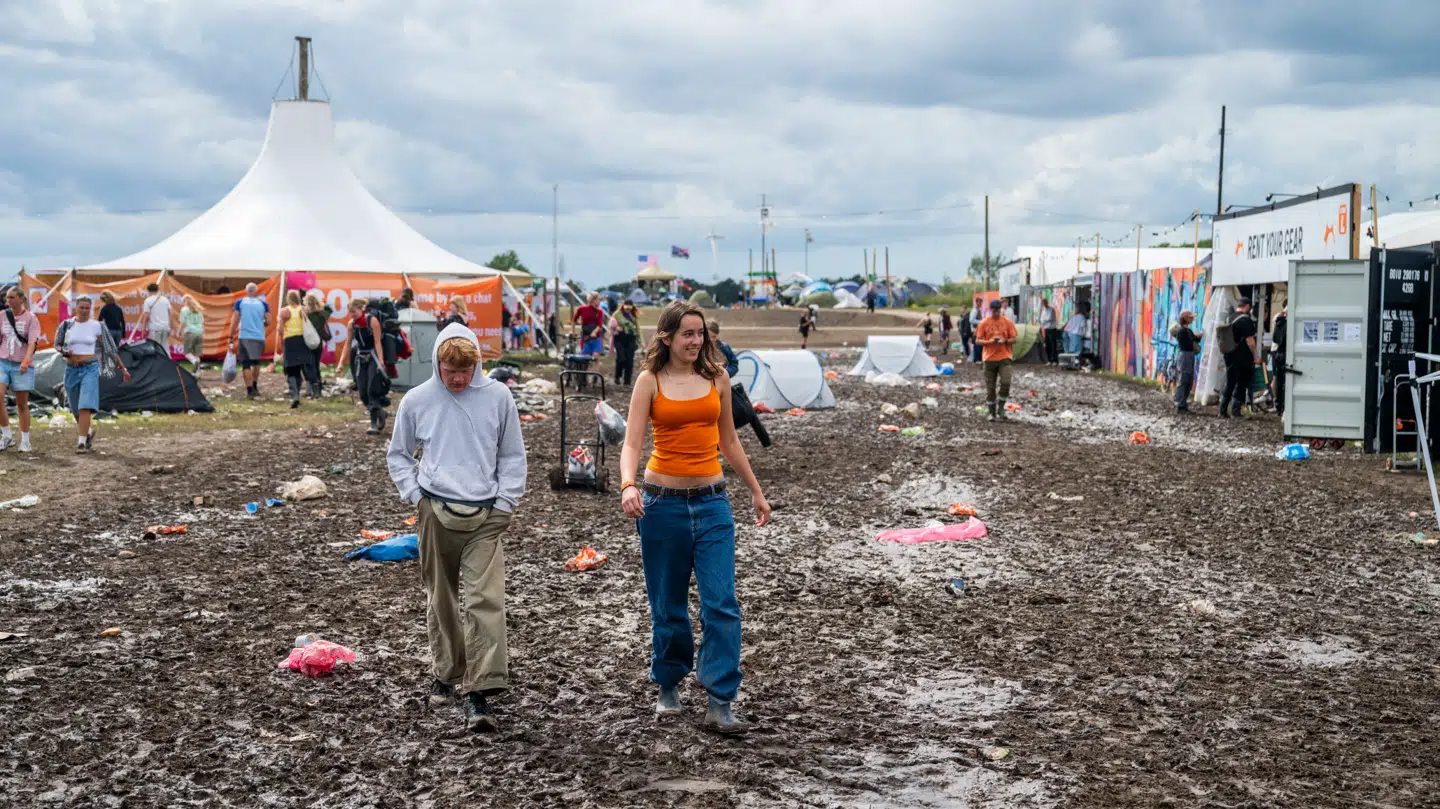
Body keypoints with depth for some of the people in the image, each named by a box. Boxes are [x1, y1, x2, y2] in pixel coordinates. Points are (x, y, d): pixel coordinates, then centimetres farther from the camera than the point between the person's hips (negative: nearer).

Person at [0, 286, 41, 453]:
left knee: (22, 404, 4)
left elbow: (32, 342, -15)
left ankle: (25, 441, 14)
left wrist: (26, 360, -29)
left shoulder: (31, 318, -5)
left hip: (22, 366, -3)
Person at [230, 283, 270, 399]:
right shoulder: (263, 303, 8)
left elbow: (234, 321, -1)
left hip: (244, 337, -1)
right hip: (259, 337, 1)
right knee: (256, 363, 20)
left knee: (246, 365, 3)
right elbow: (268, 322, 4)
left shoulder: (240, 302, 6)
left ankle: (249, 391, -2)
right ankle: (255, 387, 17)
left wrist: (231, 337, 2)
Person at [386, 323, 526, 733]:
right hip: (436, 513, 1)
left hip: (486, 515, -1)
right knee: (441, 599, 12)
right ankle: (446, 673, 29)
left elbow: (512, 455, 10)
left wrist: (505, 503, 2)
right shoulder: (417, 400, 3)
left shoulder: (497, 396, 2)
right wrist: (415, 495, 3)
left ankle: (481, 692, -13)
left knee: (485, 600, -11)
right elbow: (398, 454, 15)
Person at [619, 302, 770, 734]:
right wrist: (628, 485, -29)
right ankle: (668, 687, 30)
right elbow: (632, 443, -10)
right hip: (663, 501, -2)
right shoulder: (650, 381, -2)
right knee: (668, 604, 9)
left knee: (722, 603, -8)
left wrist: (756, 492, 19)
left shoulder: (717, 378, 7)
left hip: (712, 501, 2)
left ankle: (720, 704, -5)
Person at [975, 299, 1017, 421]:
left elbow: (1013, 340, 5)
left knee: (1005, 383, -18)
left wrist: (1005, 341, -16)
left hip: (1004, 357, 0)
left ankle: (1000, 408, 0)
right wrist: (989, 341, -17)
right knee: (990, 388, 3)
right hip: (989, 358, 0)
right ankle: (992, 413, 15)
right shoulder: (984, 323, 1)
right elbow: (978, 341, 1)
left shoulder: (1007, 322, 2)